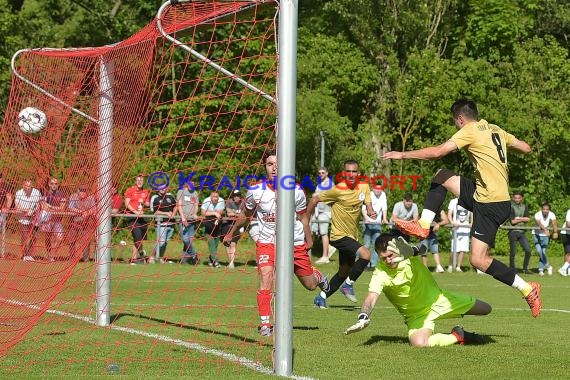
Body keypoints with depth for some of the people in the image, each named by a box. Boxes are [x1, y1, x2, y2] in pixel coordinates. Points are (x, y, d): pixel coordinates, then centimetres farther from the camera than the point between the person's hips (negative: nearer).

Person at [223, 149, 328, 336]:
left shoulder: (296, 191, -9)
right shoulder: (256, 191, -10)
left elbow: (302, 218, 7)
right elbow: (245, 215, 9)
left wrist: (309, 240, 15)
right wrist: (231, 234, 19)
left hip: (295, 243, 1)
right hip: (267, 242, -1)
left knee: (310, 285, 12)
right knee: (266, 278, -25)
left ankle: (317, 275, 51)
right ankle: (265, 324, -17)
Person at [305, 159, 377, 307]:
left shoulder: (364, 187, 1)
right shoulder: (337, 190, -16)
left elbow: (368, 204, 4)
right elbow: (315, 199, -7)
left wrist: (371, 212, -21)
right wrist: (305, 221, -5)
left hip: (352, 236, 7)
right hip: (339, 234, -7)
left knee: (344, 272, 15)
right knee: (365, 255, -26)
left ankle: (322, 297, 28)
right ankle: (348, 284, -9)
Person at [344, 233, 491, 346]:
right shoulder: (380, 274, -23)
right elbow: (371, 298, -34)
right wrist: (363, 317, -55)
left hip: (438, 299, 2)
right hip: (417, 314, -2)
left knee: (485, 309, 5)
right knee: (418, 343, -36)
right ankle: (457, 336, -10)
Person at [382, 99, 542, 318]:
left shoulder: (470, 132, -10)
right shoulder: (495, 130, 12)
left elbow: (436, 153, -17)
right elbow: (526, 148, 19)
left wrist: (403, 155, -9)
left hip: (492, 205, -9)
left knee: (478, 260, -10)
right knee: (441, 176, 13)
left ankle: (528, 289, -4)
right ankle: (423, 226, 9)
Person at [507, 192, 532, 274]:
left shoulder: (524, 207, 12)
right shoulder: (511, 207, -4)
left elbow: (528, 219, 1)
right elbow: (512, 221, -11)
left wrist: (518, 218, -10)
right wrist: (522, 219, -4)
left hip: (522, 232, 4)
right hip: (513, 232, -4)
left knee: (528, 250, -4)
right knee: (513, 252, -2)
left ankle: (525, 268, 7)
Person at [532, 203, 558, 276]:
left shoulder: (551, 215, -15)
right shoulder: (538, 215, -24)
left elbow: (554, 224, -29)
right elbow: (539, 223, -43)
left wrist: (555, 232, -49)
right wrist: (545, 230, -61)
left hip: (545, 235, 2)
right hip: (536, 234, -2)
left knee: (543, 252, -1)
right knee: (539, 250, -20)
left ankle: (541, 270, 10)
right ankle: (548, 266, -7)